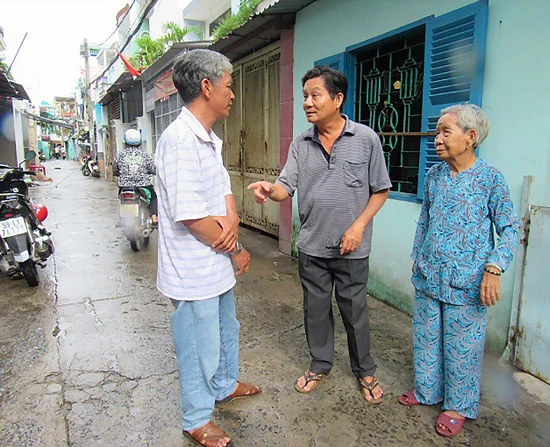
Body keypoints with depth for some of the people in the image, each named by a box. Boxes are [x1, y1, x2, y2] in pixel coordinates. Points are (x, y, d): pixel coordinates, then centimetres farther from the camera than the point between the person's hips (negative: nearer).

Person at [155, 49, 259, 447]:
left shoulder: (209, 139, 9)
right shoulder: (180, 139, -24)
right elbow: (190, 217, -27)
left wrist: (231, 219, -12)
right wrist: (236, 251, -14)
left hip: (218, 264, 10)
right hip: (194, 272, -10)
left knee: (226, 330, 27)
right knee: (200, 346, 10)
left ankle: (224, 385, 52)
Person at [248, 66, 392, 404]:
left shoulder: (366, 138, -6)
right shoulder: (300, 145, 2)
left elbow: (381, 190, -2)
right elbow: (286, 187, -6)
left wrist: (359, 226, -13)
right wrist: (270, 189, -29)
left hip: (352, 248, -3)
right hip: (312, 246, 3)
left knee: (355, 311, 11)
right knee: (315, 309, 16)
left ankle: (365, 371, 35)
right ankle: (320, 364, 39)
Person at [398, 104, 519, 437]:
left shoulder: (490, 178, -9)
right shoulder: (434, 175, 4)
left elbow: (510, 229, -6)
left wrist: (494, 268, -18)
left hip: (466, 283, -4)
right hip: (428, 277, 5)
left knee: (462, 344, 9)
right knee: (426, 337, 16)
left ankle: (459, 405, 31)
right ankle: (427, 390, 38)